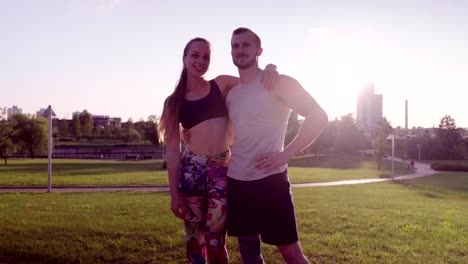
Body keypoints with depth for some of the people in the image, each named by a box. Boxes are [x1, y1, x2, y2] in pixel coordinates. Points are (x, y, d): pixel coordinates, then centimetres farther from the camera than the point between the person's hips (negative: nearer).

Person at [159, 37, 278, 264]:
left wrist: (271, 68, -10)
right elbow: (172, 150, 5)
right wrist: (174, 194, 2)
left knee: (215, 240, -1)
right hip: (192, 170, 0)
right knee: (194, 238, 7)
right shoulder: (174, 102, 6)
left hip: (222, 170, 0)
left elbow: (257, 82, 15)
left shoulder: (222, 85, 7)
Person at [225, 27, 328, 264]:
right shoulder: (230, 92, 12)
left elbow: (318, 117, -12)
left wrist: (286, 154, -16)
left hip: (269, 180, -6)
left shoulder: (278, 83, -6)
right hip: (236, 181, 6)